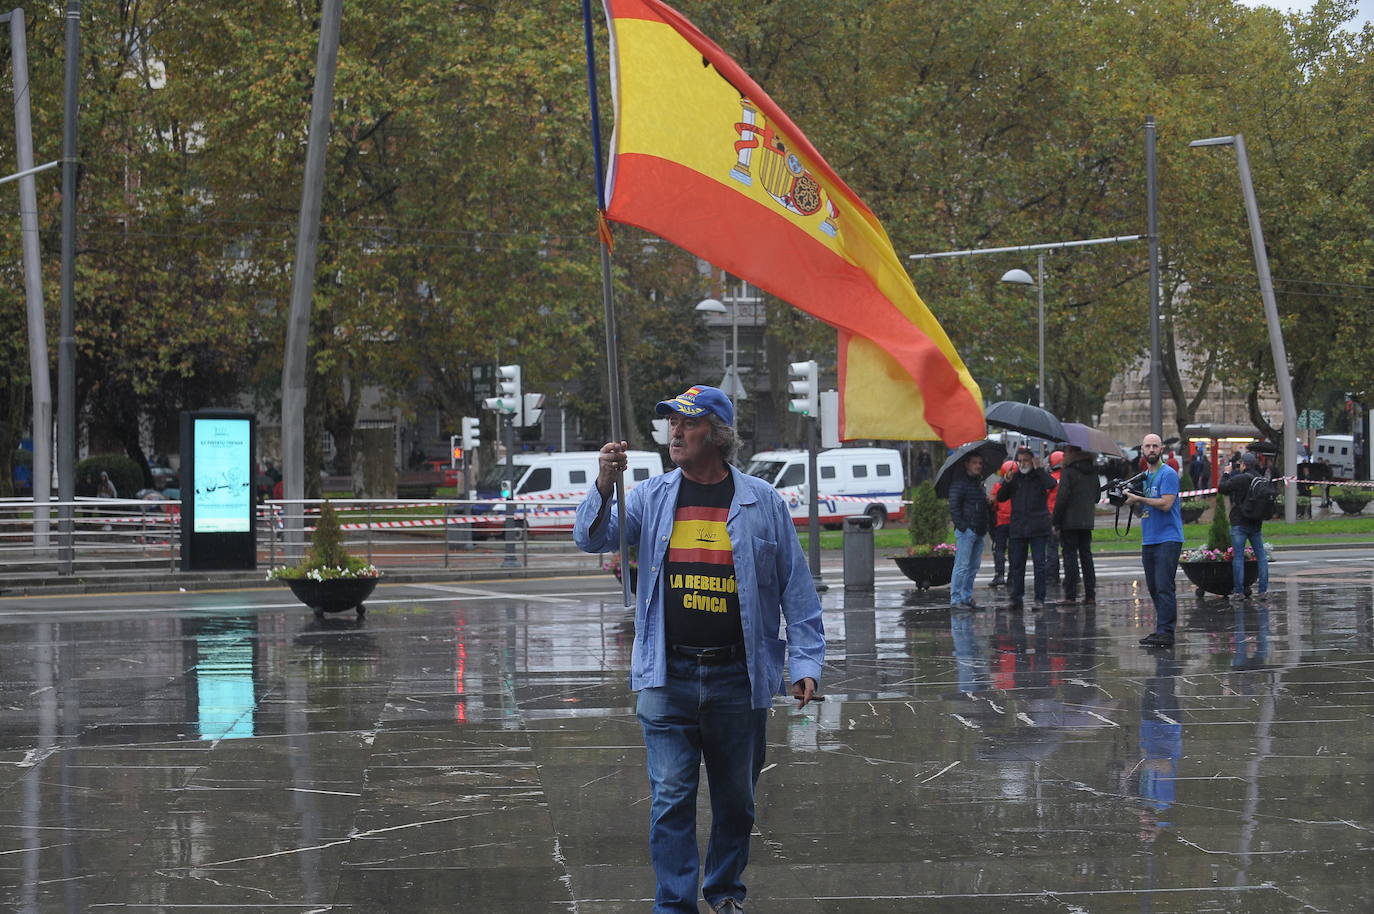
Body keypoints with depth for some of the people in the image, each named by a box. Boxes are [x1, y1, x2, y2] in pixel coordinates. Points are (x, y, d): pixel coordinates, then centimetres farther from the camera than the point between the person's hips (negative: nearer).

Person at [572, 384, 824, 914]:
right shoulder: (651, 498, 7)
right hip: (667, 678, 0)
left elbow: (796, 588, 5)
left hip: (739, 679, 0)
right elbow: (591, 539, 0)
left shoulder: (761, 502, 3)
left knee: (736, 799, 11)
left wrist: (805, 664, -1)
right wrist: (603, 488, -19)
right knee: (670, 798, -3)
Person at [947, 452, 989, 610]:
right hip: (966, 531, -8)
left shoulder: (979, 483, 19)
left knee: (974, 566, 10)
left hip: (979, 532, 8)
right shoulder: (959, 483, -7)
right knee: (962, 566, -9)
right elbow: (954, 506, -13)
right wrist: (961, 526, -17)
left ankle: (967, 597, 17)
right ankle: (955, 599, -6)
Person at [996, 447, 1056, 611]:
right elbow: (1000, 498, 9)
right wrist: (1006, 483, -6)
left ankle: (1039, 598, 1)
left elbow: (1052, 484, -18)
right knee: (1017, 565, 5)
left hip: (1038, 528, -3)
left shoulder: (1039, 476, 4)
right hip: (1017, 528, 3)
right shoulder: (1014, 478, 13)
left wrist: (1038, 469, -13)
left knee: (1039, 564, -3)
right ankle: (1016, 598, 9)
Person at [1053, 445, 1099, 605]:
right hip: (1088, 521, 6)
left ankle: (1071, 595, -5)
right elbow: (1097, 495, 17)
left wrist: (1056, 521, -10)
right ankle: (1090, 594, 12)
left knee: (1070, 555, -3)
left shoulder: (1068, 472, -13)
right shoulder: (1093, 472, 8)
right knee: (1086, 555, 12)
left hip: (1070, 521, -6)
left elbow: (1062, 497, -15)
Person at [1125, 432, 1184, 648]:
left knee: (1164, 588, -13)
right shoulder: (1143, 477, 19)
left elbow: (1165, 504, -18)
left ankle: (1166, 632, -15)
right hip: (1148, 540, 9)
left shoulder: (1168, 474, -7)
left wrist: (1138, 499, -14)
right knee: (1153, 588, 9)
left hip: (1167, 539, -9)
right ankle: (1161, 630, 14)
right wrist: (1131, 501, 3)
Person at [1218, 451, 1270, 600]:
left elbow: (1222, 489, -3)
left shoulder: (1238, 479, -15)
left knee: (1238, 556, -2)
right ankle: (1263, 589, 11)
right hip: (1256, 523, 6)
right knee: (1261, 555, 11)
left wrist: (1226, 474, 10)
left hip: (1239, 523, -5)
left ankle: (1238, 590, -4)